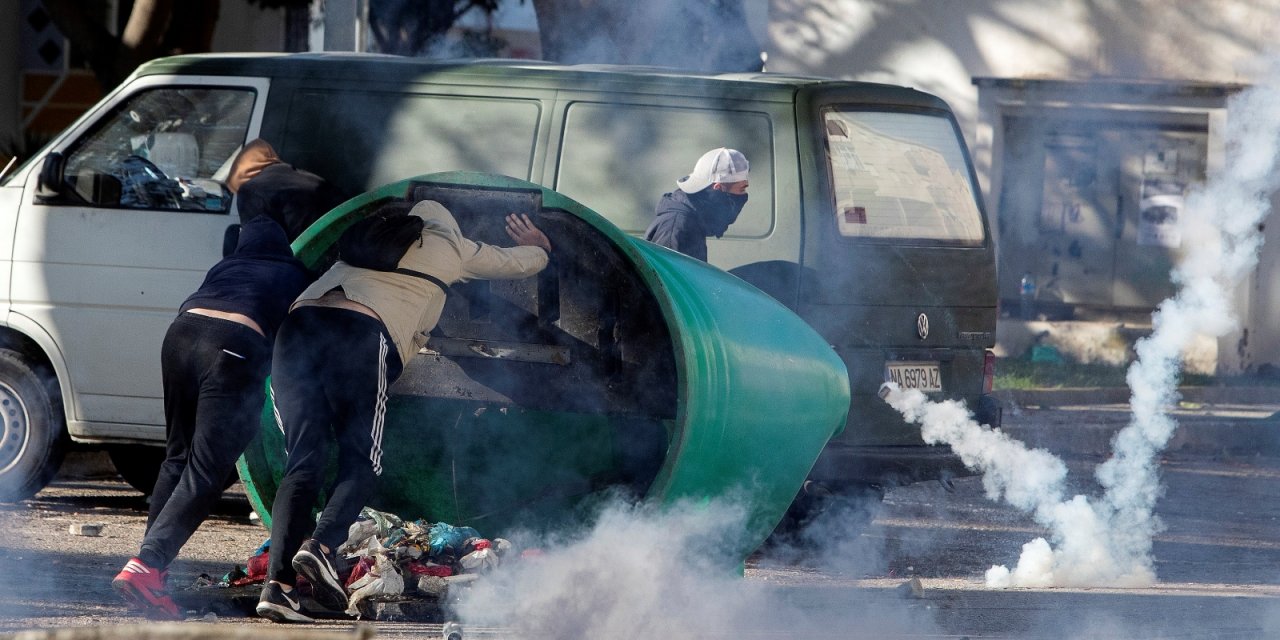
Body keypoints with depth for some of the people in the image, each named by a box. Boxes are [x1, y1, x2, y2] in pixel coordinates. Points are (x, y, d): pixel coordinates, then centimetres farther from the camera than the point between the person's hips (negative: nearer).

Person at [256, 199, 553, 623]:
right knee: (361, 464, 5)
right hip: (360, 333, -4)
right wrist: (539, 246, 64)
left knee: (303, 464, 1)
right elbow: (522, 263, 42)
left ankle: (278, 584, -13)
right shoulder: (450, 247, 25)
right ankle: (321, 546, -23)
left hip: (298, 323, 4)